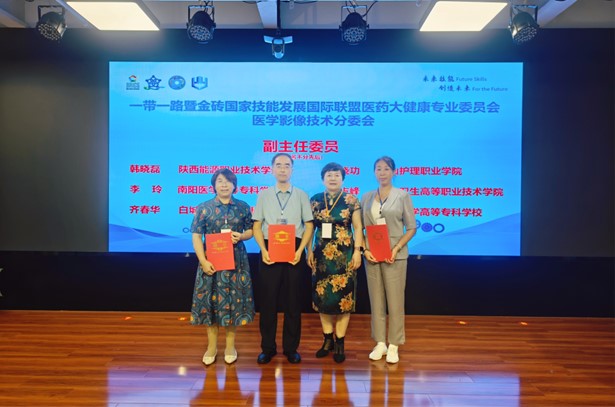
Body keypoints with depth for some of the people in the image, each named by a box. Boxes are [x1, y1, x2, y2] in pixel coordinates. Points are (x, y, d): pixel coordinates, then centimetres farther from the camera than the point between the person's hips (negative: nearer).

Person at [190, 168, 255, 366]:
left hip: (235, 261, 1)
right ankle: (212, 346, 19)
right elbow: (196, 236, -3)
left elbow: (251, 230, 10)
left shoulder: (243, 207, 4)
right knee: (210, 301, 3)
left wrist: (241, 236, -13)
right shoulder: (203, 208, -1)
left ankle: (230, 346, 19)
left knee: (234, 301, 4)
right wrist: (203, 261, -13)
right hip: (212, 262, -1)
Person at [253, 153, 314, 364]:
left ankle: (291, 348, 18)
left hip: (294, 251, 0)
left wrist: (300, 250, -9)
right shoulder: (263, 195, 8)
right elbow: (257, 226, 4)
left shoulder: (301, 195, 6)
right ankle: (267, 348, 17)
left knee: (293, 300, 6)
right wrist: (263, 250, -9)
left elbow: (309, 226, 3)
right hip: (269, 250, 0)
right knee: (268, 299, 4)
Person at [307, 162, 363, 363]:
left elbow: (358, 228, -1)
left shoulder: (351, 201, -1)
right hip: (322, 255, 3)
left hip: (344, 255, -3)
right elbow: (309, 228, 9)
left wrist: (357, 251, -8)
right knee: (322, 296, 6)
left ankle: (340, 343, 12)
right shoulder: (315, 200, 6)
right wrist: (309, 251, 3)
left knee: (343, 296, 0)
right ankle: (327, 340, 21)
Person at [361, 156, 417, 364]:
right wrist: (365, 249, -5)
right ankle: (380, 343, 19)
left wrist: (396, 249, -12)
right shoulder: (366, 197, 10)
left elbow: (411, 228, -1)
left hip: (394, 255, -3)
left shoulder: (402, 196, 1)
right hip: (372, 256, 3)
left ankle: (393, 345, 12)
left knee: (395, 301, 0)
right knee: (376, 301, 7)